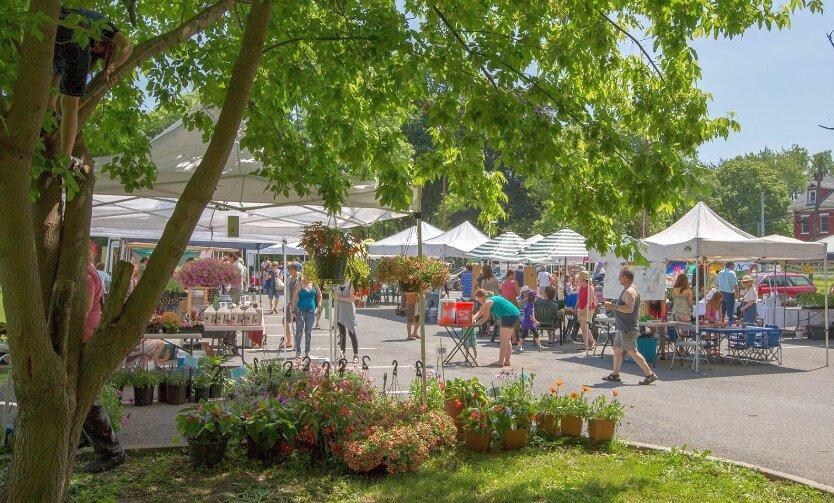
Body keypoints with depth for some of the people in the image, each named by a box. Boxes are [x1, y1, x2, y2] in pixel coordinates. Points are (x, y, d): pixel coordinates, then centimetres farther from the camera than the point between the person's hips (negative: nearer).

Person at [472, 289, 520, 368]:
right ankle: (507, 361, 20)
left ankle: (501, 361, -6)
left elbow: (485, 318, -8)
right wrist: (474, 318, 15)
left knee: (503, 341, -6)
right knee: (506, 340, 16)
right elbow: (480, 312, 27)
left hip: (509, 316, -10)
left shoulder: (487, 302, -10)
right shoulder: (492, 299, 20)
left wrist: (476, 323, 3)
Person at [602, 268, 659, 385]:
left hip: (628, 329, -11)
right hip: (623, 327, 11)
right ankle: (615, 374, 21)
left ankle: (650, 374, -6)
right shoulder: (628, 290, 16)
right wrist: (614, 306, 21)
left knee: (632, 351, -9)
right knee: (617, 349, 14)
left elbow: (629, 308, -30)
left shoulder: (629, 292, -18)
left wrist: (613, 306, -25)